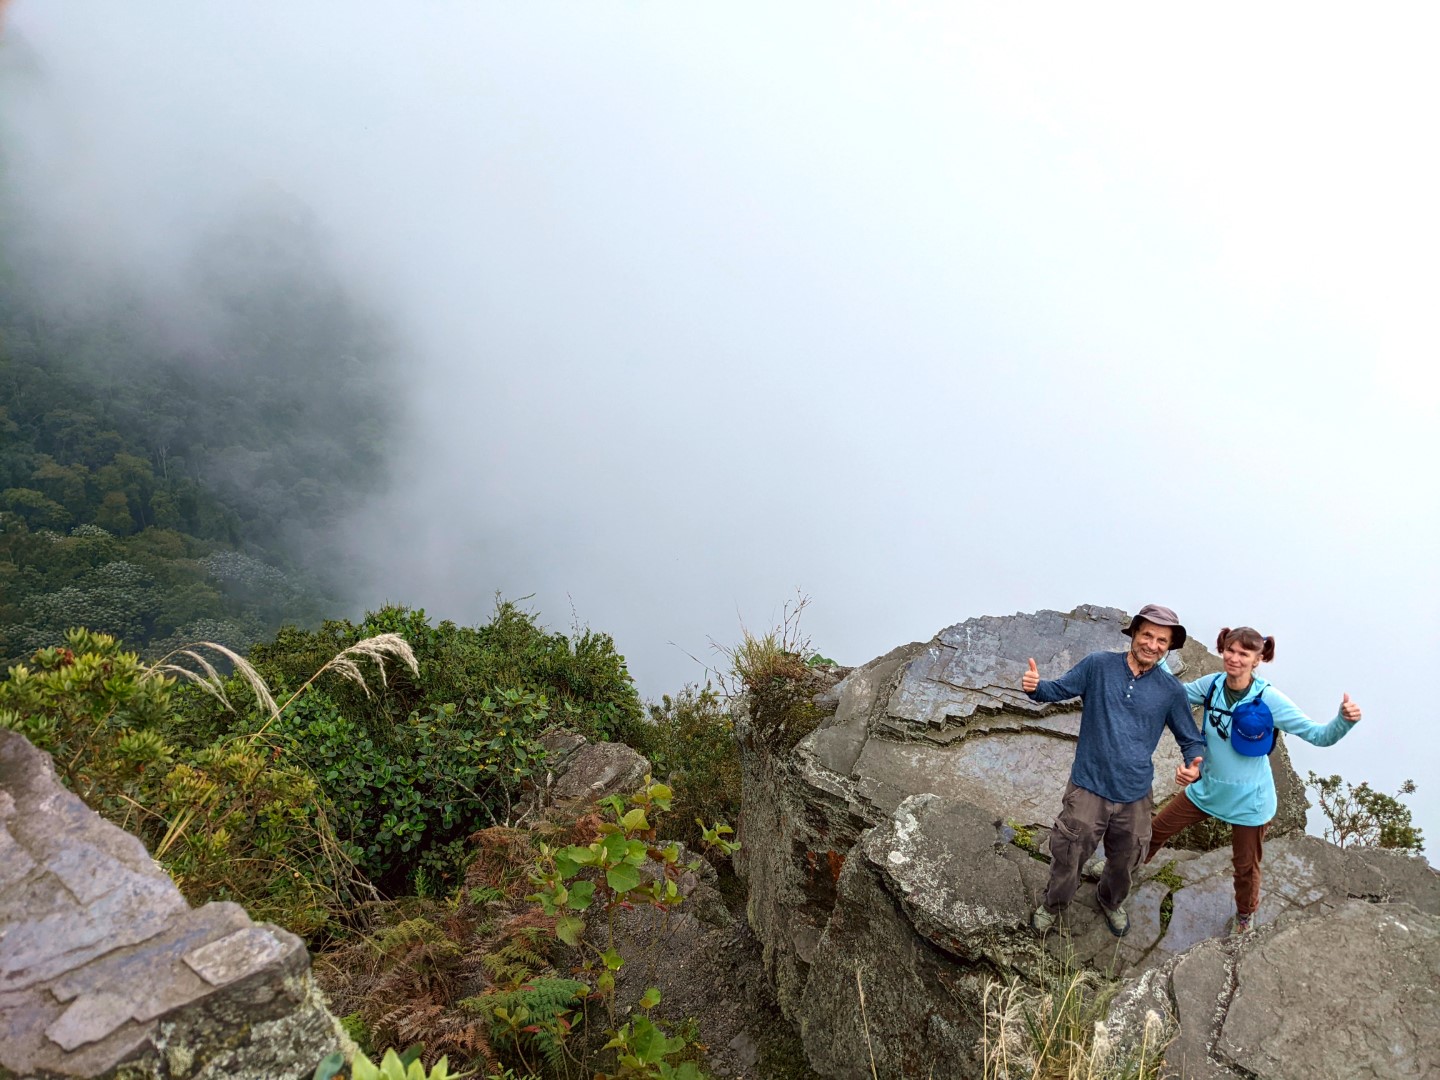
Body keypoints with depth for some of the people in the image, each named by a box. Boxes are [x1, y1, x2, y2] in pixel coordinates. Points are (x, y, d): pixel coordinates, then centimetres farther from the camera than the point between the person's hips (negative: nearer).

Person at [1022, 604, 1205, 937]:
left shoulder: (1171, 690, -4)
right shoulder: (1099, 665, -9)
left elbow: (1191, 740, 5)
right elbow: (1059, 689, -2)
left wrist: (1194, 764, -18)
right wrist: (1035, 687, -25)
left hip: (1135, 795, 2)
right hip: (1088, 787, -2)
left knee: (1124, 861, 23)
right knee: (1067, 855, 9)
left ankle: (1112, 902, 56)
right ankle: (1053, 904, 41)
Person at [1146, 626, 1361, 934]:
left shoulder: (1269, 700, -23)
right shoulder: (1211, 685, -12)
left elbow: (1319, 736, -21)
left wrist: (1345, 720, -41)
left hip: (1248, 799, -3)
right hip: (1207, 788, 3)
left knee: (1246, 867, 15)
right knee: (1156, 831, 14)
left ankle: (1245, 914, 47)